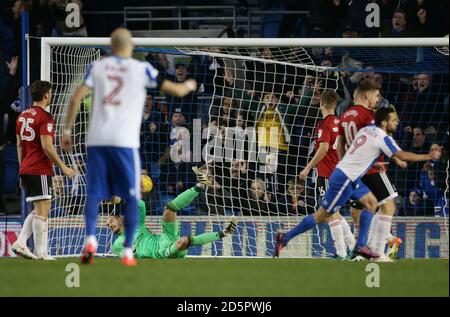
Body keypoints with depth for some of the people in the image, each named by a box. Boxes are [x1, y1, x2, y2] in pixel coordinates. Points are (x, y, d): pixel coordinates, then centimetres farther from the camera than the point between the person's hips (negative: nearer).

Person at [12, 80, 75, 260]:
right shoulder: (44, 117, -12)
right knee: (42, 210, -5)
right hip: (40, 170, -9)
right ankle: (41, 252, -5)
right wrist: (63, 167, -11)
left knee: (39, 210, 15)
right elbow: (47, 147, -18)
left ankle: (20, 243, 4)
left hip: (26, 170, 9)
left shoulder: (23, 116, 14)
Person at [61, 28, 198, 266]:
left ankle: (90, 239, -17)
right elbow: (177, 91, 10)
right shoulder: (141, 69, 4)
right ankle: (127, 252, 4)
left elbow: (76, 98, 2)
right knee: (131, 197, 7)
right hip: (125, 142, -2)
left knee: (94, 193, 5)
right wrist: (188, 85, 33)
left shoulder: (97, 67, 9)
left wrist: (67, 131, 9)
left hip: (97, 140, 2)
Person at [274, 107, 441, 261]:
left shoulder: (367, 129, 8)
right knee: (322, 215, -2)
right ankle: (285, 238, 4)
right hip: (344, 179, -9)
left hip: (351, 178, 9)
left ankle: (360, 246, 9)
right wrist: (428, 156, -10)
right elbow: (402, 155, -17)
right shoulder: (383, 138, -16)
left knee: (371, 203, 11)